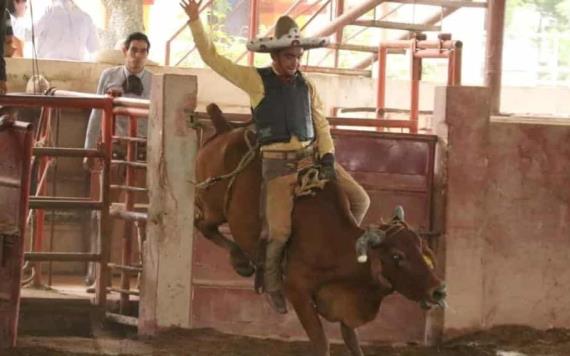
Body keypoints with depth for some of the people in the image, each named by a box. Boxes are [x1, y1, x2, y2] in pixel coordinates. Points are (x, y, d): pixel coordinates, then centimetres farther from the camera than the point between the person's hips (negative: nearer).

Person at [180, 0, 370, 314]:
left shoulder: (306, 86, 10)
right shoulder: (257, 81, -1)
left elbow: (322, 126, 12)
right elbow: (212, 58, 0)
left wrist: (328, 159, -3)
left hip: (311, 156, 5)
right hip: (277, 162, -4)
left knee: (359, 200, -3)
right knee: (280, 230, -17)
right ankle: (272, 282, 11)